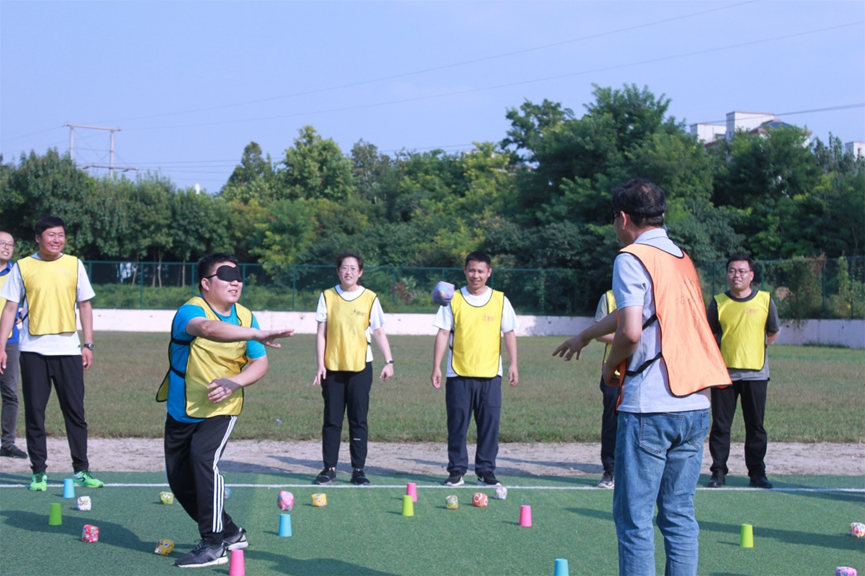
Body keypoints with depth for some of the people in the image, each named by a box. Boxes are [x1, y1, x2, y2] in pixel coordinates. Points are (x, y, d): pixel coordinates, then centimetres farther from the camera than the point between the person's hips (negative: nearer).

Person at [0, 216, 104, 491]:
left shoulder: (74, 265, 7)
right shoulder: (22, 267, 3)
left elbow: (85, 305, 11)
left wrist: (88, 345, 5)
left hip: (68, 349, 1)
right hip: (33, 350, -1)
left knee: (75, 412, 0)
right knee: (34, 412, 2)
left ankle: (81, 470, 7)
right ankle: (39, 472, 10)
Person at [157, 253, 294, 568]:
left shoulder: (245, 317, -4)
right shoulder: (189, 311, -20)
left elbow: (259, 364, -1)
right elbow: (209, 329, -44)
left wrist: (234, 382, -22)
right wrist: (257, 334, -58)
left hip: (220, 409, -1)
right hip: (181, 410, 1)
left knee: (203, 457, -27)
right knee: (180, 481, 8)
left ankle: (214, 545, -22)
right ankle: (230, 532, 29)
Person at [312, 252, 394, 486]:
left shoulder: (370, 298, 1)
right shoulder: (327, 297, 3)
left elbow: (379, 332, 3)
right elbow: (321, 333, 4)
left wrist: (389, 361, -7)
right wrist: (320, 364, -3)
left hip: (360, 367, -1)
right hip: (332, 367, 1)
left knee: (359, 420, 1)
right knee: (332, 420, 3)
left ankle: (358, 470, 7)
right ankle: (329, 469, 9)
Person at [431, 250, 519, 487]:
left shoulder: (500, 300, 6)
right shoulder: (453, 300, 3)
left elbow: (509, 333, 9)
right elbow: (443, 334, 2)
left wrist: (513, 364, 2)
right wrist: (436, 367, -3)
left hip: (490, 374, 1)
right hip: (459, 374, -1)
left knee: (490, 423, 1)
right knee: (457, 422, 1)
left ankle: (486, 470, 10)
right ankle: (456, 470, 10)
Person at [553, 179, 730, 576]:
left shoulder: (632, 258, -7)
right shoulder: (682, 259, 17)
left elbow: (631, 331, -18)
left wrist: (611, 364, 2)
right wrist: (585, 335, 43)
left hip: (649, 406, -7)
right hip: (695, 407, 7)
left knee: (634, 517, 0)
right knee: (680, 514, 11)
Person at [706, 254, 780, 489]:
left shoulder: (765, 300, 2)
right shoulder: (718, 302, 2)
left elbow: (773, 333, 14)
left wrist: (754, 346, 6)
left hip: (755, 373, 0)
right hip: (724, 372, 0)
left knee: (756, 425, 4)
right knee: (720, 425, 2)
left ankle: (757, 472, 12)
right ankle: (719, 472, 9)